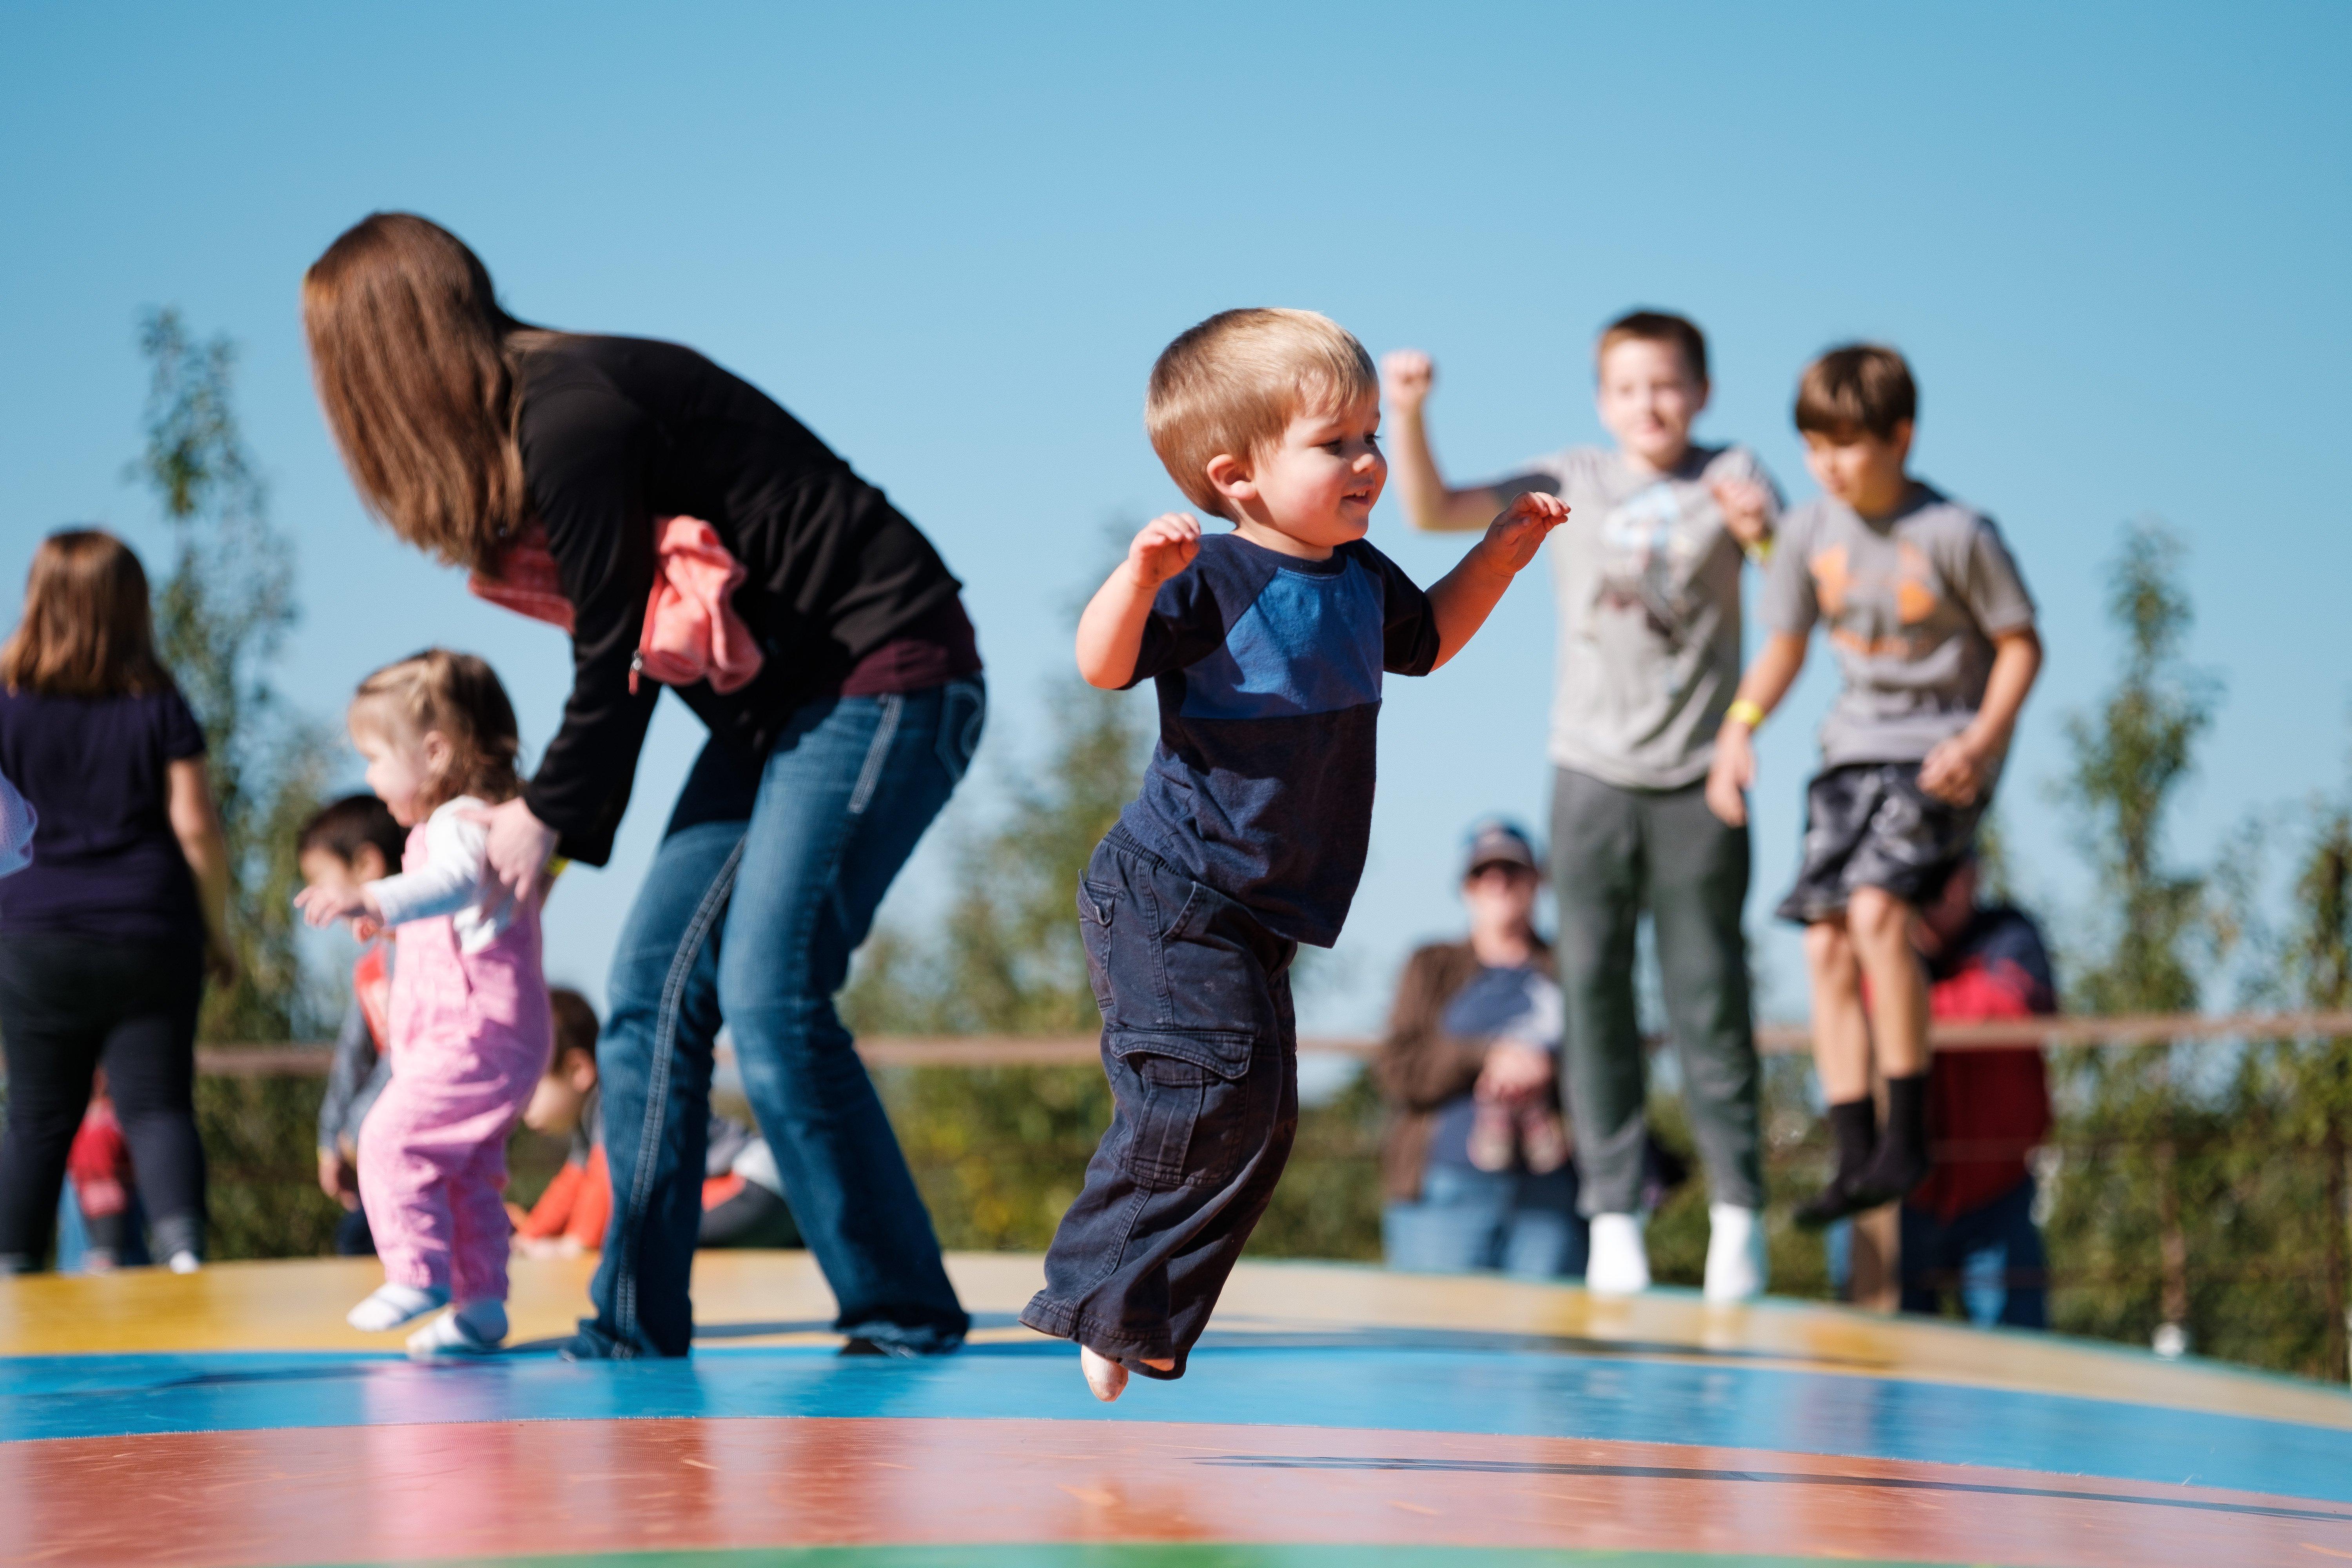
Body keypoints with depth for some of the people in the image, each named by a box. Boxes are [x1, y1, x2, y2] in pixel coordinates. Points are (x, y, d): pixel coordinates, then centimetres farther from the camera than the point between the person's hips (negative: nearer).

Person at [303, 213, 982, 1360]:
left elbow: (618, 657, -15)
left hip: (884, 675, -10)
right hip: (779, 700, 10)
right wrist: (554, 819, 12)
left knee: (768, 998, -16)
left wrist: (551, 819, 0)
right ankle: (637, 1323, 5)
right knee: (651, 988, 3)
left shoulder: (572, 418, -20)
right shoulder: (537, 413, 8)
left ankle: (904, 1318, -6)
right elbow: (628, 649, 12)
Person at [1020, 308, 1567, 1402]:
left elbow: (1425, 641, 30)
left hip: (1254, 919, 9)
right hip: (1171, 901, -9)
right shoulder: (1212, 582, -16)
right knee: (1213, 1091, -19)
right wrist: (1142, 573, -45)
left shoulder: (1360, 580, 9)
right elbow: (1103, 663, -28)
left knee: (1260, 1123, 11)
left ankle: (1143, 1331, 21)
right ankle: (1103, 1312, -7)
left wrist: (1504, 550, 20)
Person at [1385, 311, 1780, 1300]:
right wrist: (1409, 417, -16)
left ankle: (1738, 1210, 7)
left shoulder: (1732, 476, 4)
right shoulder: (1570, 485, 6)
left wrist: (1760, 532, -31)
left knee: (1709, 996, -2)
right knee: (1594, 994, 2)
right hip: (1592, 773, 2)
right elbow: (1432, 511, -1)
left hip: (1698, 780, -2)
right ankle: (1613, 1214, 7)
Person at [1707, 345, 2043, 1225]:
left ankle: (1907, 1134, -15)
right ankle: (1853, 1155, 2)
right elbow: (1785, 645, 12)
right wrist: (1739, 729, -4)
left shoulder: (1955, 535, -13)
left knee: (1874, 906, -25)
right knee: (1826, 945, -5)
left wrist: (1981, 740, -19)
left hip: (1942, 748, -6)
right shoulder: (1811, 531, 2)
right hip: (1856, 746, 6)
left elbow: (2021, 642, -6)